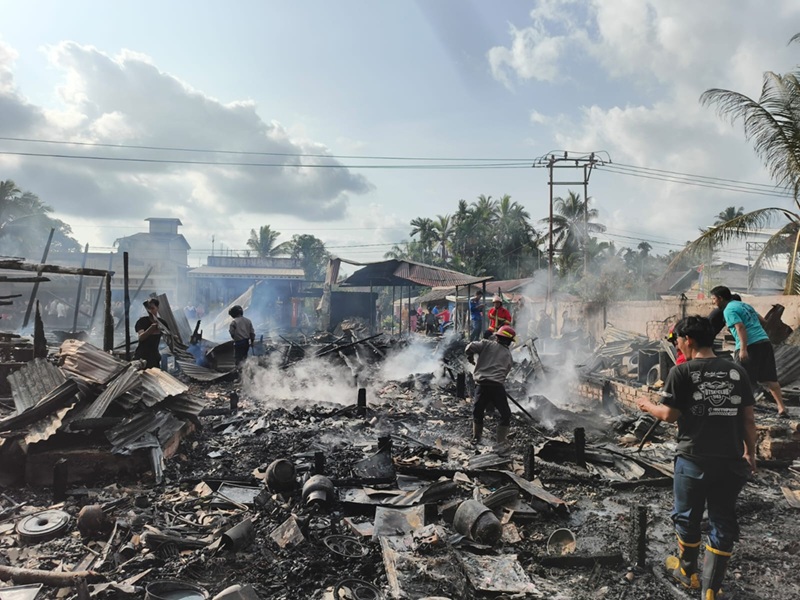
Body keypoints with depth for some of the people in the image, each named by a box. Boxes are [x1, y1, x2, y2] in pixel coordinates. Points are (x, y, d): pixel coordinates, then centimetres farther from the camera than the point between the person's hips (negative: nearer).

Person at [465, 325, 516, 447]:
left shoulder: (487, 344, 4)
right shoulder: (508, 355, 11)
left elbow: (470, 347, -8)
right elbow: (505, 372, 12)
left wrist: (470, 358, 10)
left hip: (481, 384, 1)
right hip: (497, 386, -1)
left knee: (477, 411, 20)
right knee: (505, 414, 15)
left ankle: (476, 437, 27)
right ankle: (501, 440, 12)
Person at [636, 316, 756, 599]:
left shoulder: (682, 372, -10)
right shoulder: (737, 371, 2)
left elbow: (670, 415, -9)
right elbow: (748, 418, 5)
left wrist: (647, 405, 10)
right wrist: (750, 452, 16)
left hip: (693, 459, -3)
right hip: (731, 461, 3)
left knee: (687, 517, 17)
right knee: (722, 523, 13)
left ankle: (688, 572, 35)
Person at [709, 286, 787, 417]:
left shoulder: (729, 310, -6)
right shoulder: (744, 304, 20)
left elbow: (740, 328, -18)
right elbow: (762, 320, 28)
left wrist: (743, 349, -24)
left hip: (749, 346, -8)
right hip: (764, 341, 8)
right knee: (769, 378, 15)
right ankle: (782, 408, 17)